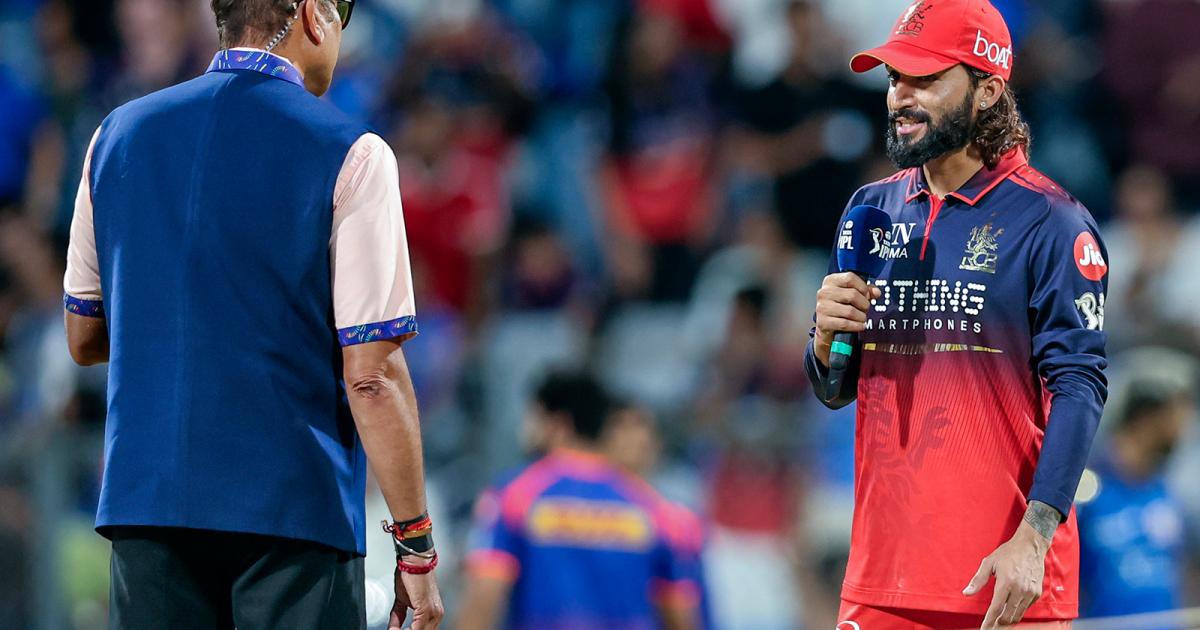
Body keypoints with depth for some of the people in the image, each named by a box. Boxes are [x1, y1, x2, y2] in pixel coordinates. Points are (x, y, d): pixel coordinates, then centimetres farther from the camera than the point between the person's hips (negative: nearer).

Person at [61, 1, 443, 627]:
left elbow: (83, 338, 16)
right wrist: (415, 543, -4)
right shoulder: (350, 156, -7)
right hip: (295, 511, -4)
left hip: (143, 501, 4)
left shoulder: (118, 135, 8)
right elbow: (371, 377, -10)